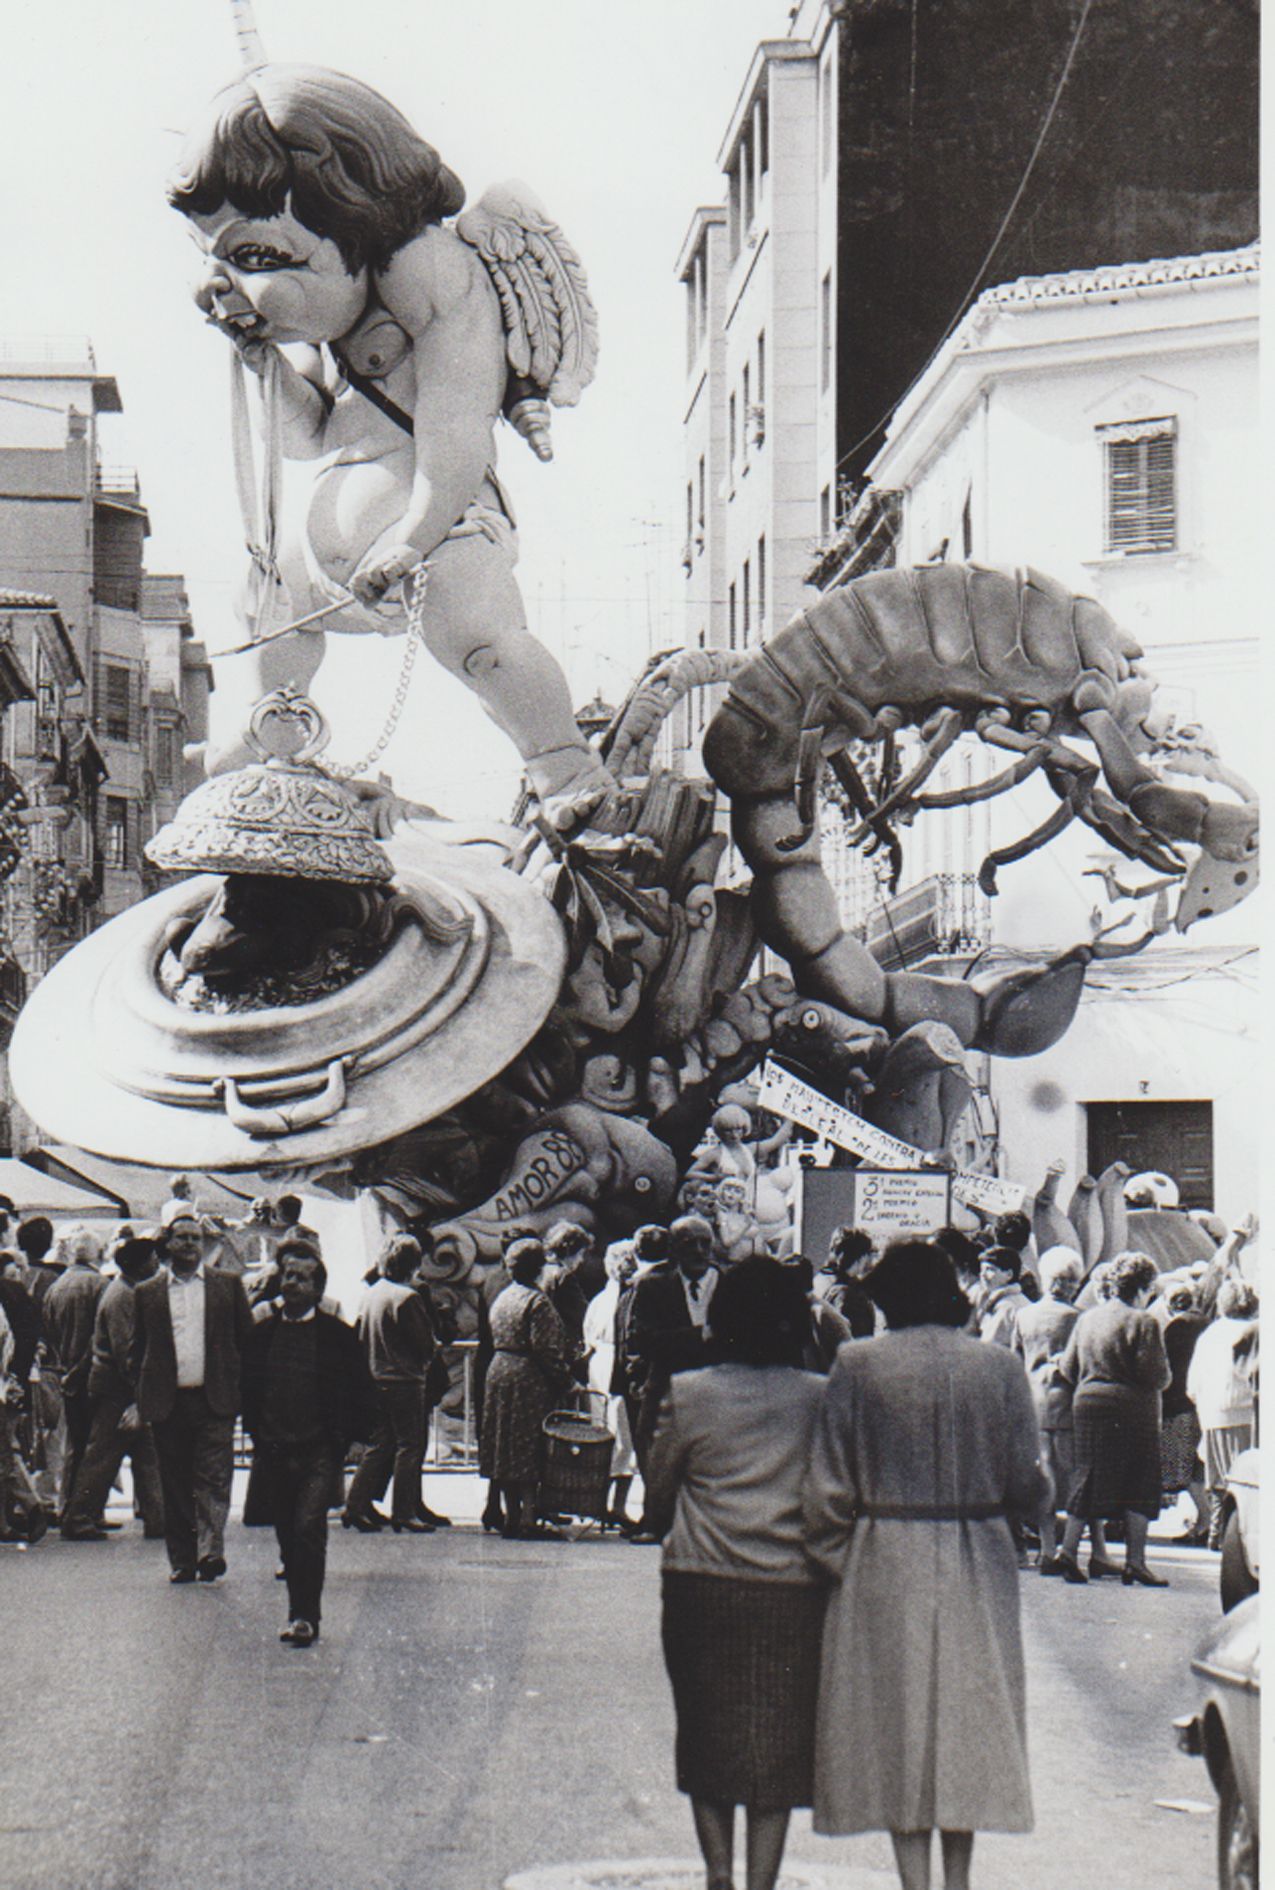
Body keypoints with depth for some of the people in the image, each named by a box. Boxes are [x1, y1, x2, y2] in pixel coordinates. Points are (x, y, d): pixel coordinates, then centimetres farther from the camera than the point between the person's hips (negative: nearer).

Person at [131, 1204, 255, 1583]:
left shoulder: (229, 1285, 9)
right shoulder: (147, 1293, 11)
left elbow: (248, 1340, 9)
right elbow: (137, 1351, 14)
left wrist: (247, 1390, 1)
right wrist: (139, 1398, 5)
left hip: (215, 1399, -1)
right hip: (167, 1404, 1)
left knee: (214, 1479, -11)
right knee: (176, 1486, 5)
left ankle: (210, 1551, -16)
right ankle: (181, 1561, 11)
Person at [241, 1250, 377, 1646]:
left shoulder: (337, 1334, -1)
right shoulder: (262, 1332, 8)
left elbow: (360, 1391, 2)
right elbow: (249, 1387, 15)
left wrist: (346, 1437, -4)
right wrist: (256, 1435, 7)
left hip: (319, 1449, -4)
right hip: (275, 1447, 4)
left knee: (308, 1528, -14)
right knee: (287, 1535, 10)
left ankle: (305, 1616, -9)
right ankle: (300, 1613, 22)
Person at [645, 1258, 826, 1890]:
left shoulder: (688, 1395, -4)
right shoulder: (822, 1399, -3)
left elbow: (657, 1500, 6)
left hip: (702, 1588, 0)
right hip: (794, 1594, 0)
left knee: (707, 1738, 13)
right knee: (778, 1743, 7)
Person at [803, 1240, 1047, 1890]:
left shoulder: (856, 1366, -9)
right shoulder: (1000, 1367, -5)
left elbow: (828, 1488, -8)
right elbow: (1026, 1486, -3)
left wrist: (836, 1561, 6)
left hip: (884, 1568, -1)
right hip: (977, 1568, 2)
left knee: (897, 1721, 7)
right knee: (968, 1714, 14)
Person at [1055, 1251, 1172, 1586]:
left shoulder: (1087, 1318, 9)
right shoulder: (1143, 1322, -11)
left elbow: (1068, 1367, 10)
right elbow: (1157, 1376, -14)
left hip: (1087, 1404, 6)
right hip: (1131, 1408, -6)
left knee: (1091, 1479, 12)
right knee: (1139, 1484, 3)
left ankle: (1069, 1549, 6)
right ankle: (1135, 1562, 2)